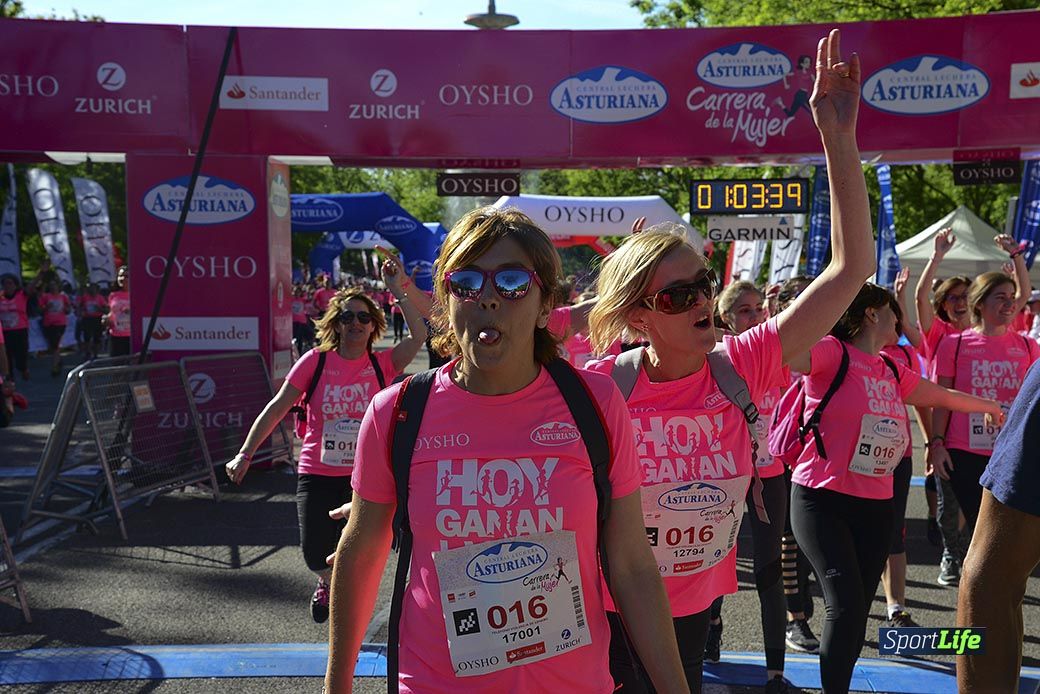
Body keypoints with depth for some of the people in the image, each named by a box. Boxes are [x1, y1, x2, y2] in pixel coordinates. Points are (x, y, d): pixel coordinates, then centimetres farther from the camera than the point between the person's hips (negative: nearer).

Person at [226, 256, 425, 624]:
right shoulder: (316, 361, -4)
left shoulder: (381, 364, -2)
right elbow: (277, 408, -1)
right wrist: (245, 455, -3)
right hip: (317, 475, 0)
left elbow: (418, 336, -15)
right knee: (316, 558, 0)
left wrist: (398, 290, -17)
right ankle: (329, 582, 37)